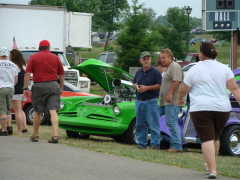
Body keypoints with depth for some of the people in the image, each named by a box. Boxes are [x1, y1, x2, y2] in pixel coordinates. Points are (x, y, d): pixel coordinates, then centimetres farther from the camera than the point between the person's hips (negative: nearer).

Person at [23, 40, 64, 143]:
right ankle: (55, 135, -16)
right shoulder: (55, 58, 8)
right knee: (53, 111, -4)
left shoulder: (33, 57, 2)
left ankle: (35, 136, 21)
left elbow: (27, 73, -5)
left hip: (39, 86, -1)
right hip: (53, 86, 1)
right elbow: (61, 75, 10)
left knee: (37, 112, 12)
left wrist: (25, 88, -4)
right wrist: (61, 88, 21)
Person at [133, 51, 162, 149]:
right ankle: (141, 143, 16)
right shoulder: (138, 72, 15)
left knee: (153, 124, -8)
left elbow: (160, 86, -10)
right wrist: (135, 86, 0)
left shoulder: (155, 72, -4)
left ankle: (155, 144, -7)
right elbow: (134, 84, 24)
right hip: (139, 101, 6)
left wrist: (147, 88, -16)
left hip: (151, 101, -6)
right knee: (140, 124, 10)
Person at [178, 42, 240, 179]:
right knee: (215, 138, 19)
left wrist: (180, 99, 26)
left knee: (207, 138, -6)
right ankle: (210, 165, 34)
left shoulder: (194, 70, 1)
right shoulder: (224, 68, 6)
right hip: (222, 108, 3)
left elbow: (183, 90, 7)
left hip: (201, 109, -3)